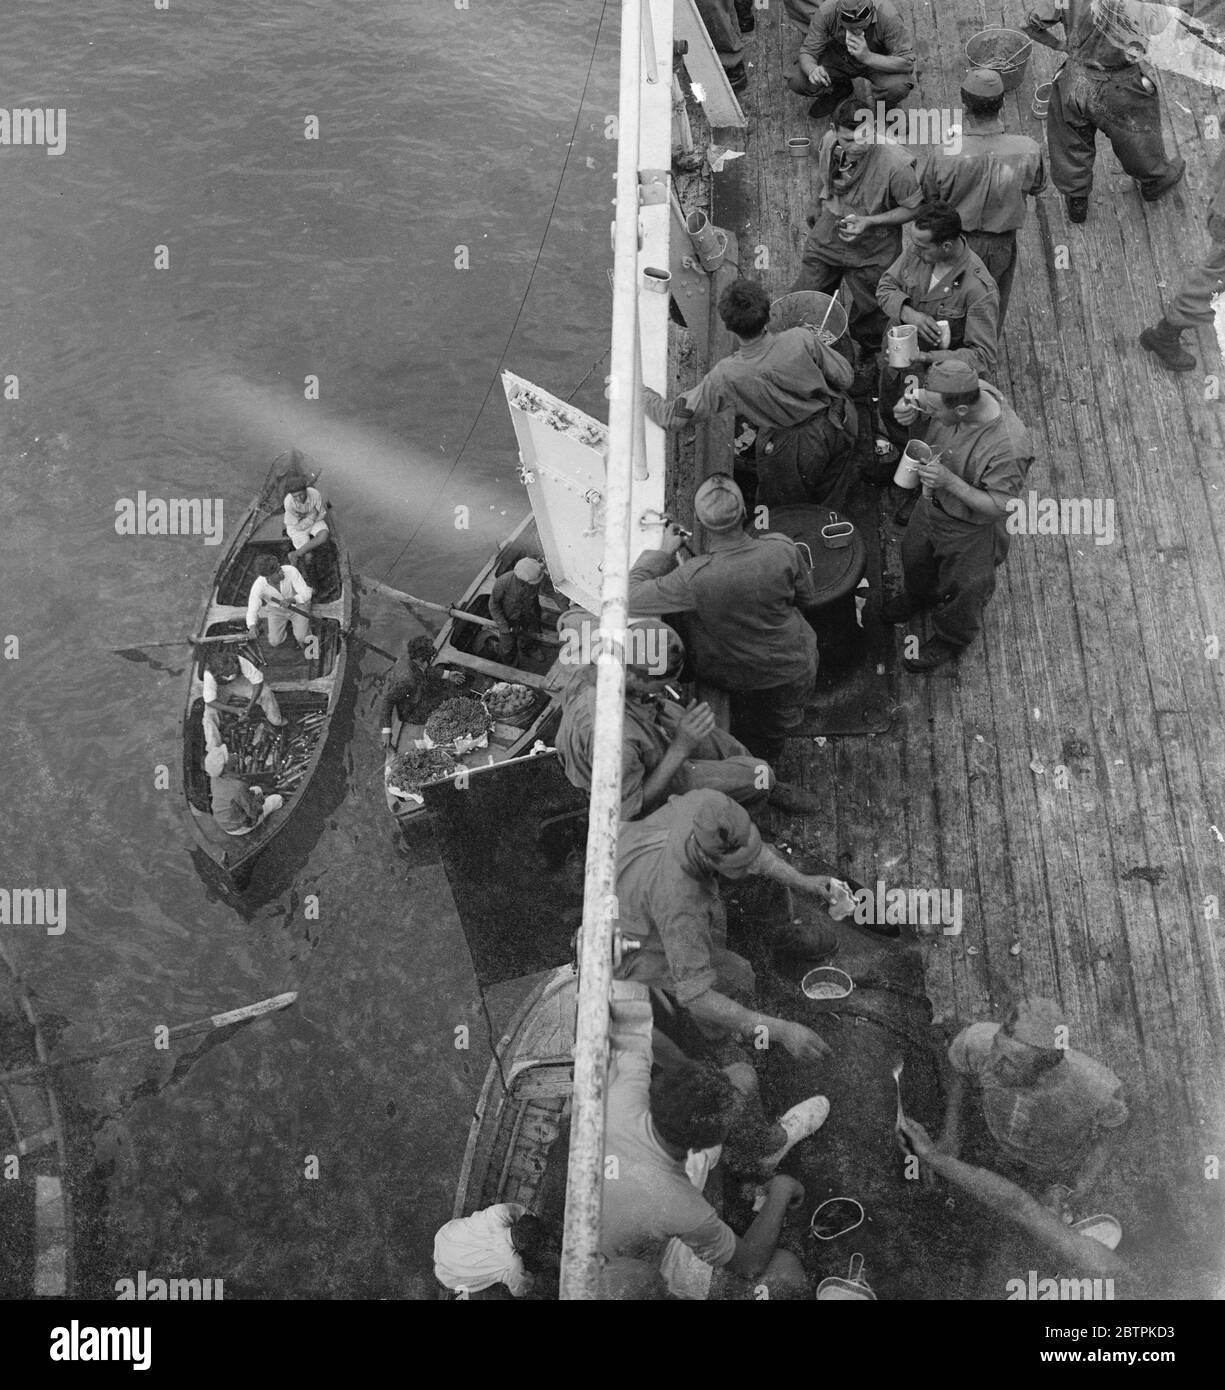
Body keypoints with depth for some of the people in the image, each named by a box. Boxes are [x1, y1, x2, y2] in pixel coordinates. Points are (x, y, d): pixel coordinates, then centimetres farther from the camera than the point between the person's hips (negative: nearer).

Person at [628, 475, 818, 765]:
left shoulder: (695, 579, -37)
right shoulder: (781, 550, -30)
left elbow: (630, 597, -26)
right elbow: (807, 597, -10)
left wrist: (664, 551, -14)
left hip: (733, 680, -3)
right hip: (792, 672, 3)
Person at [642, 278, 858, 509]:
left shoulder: (726, 376, -27)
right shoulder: (801, 339, -26)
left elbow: (673, 417, -18)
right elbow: (845, 377, -11)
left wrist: (641, 391, 1)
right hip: (835, 428, 3)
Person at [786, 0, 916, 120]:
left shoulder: (888, 16, -35)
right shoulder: (826, 12, -30)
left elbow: (907, 62, -32)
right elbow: (807, 52, -21)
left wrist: (867, 57, -45)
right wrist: (812, 70, -46)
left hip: (878, 61, -3)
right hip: (837, 56, 3)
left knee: (898, 86, -34)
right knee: (797, 81, -18)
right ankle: (839, 90, 15)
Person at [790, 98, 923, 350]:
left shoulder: (895, 164, -31)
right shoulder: (828, 142, -15)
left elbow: (913, 208, -17)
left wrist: (869, 221, -28)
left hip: (872, 253, -4)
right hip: (828, 235, 4)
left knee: (867, 325, 12)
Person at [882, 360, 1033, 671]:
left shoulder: (1008, 448, -41)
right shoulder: (964, 390, -23)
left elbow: (999, 507, -31)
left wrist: (950, 482, -41)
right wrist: (910, 411, -27)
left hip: (970, 530, -6)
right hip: (931, 505, 6)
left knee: (961, 589, 21)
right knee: (914, 554, 33)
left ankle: (950, 641, 52)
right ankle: (918, 594, 67)